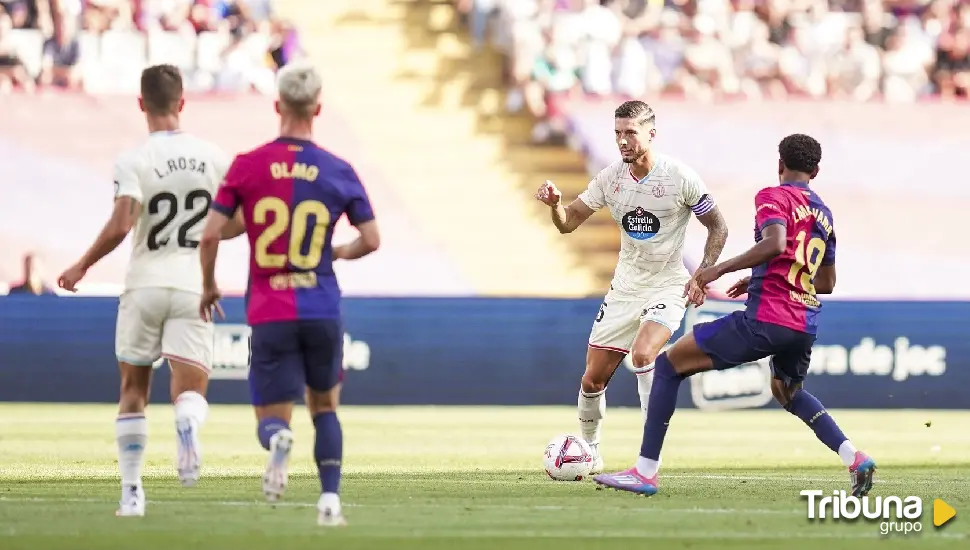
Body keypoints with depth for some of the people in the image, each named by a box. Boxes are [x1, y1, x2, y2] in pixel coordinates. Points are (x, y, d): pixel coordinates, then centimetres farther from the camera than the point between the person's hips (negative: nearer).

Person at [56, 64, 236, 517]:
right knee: (191, 391, -2)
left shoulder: (133, 162, -9)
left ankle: (131, 491, 12)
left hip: (144, 285, -1)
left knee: (133, 391, 14)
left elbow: (120, 226, -19)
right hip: (193, 287, 1)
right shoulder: (213, 158, 3)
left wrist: (82, 266, -5)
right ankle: (188, 426, -39)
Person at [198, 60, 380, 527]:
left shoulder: (247, 166, -3)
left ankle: (278, 438, -30)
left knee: (271, 417, 6)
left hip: (269, 314, -1)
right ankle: (330, 498, 7)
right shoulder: (339, 172, 0)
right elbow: (371, 240, 3)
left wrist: (209, 287, 13)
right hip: (322, 310, 1)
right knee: (325, 407, 20)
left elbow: (211, 234, -4)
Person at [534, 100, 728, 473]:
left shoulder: (679, 177, -13)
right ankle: (588, 451, 28)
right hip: (625, 286, 5)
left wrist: (704, 274, -16)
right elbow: (568, 223, 3)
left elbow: (717, 227, -4)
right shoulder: (611, 177, -2)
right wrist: (555, 205, -19)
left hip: (667, 287, -5)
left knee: (643, 354, -30)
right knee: (593, 378, 4)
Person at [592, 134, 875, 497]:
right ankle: (855, 459, 16)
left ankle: (645, 471, -2)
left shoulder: (774, 197, -2)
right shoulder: (824, 214, 20)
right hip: (805, 326, 7)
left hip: (764, 319, -7)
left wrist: (720, 269, -16)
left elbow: (775, 244, -22)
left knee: (670, 363, 4)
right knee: (788, 393, 36)